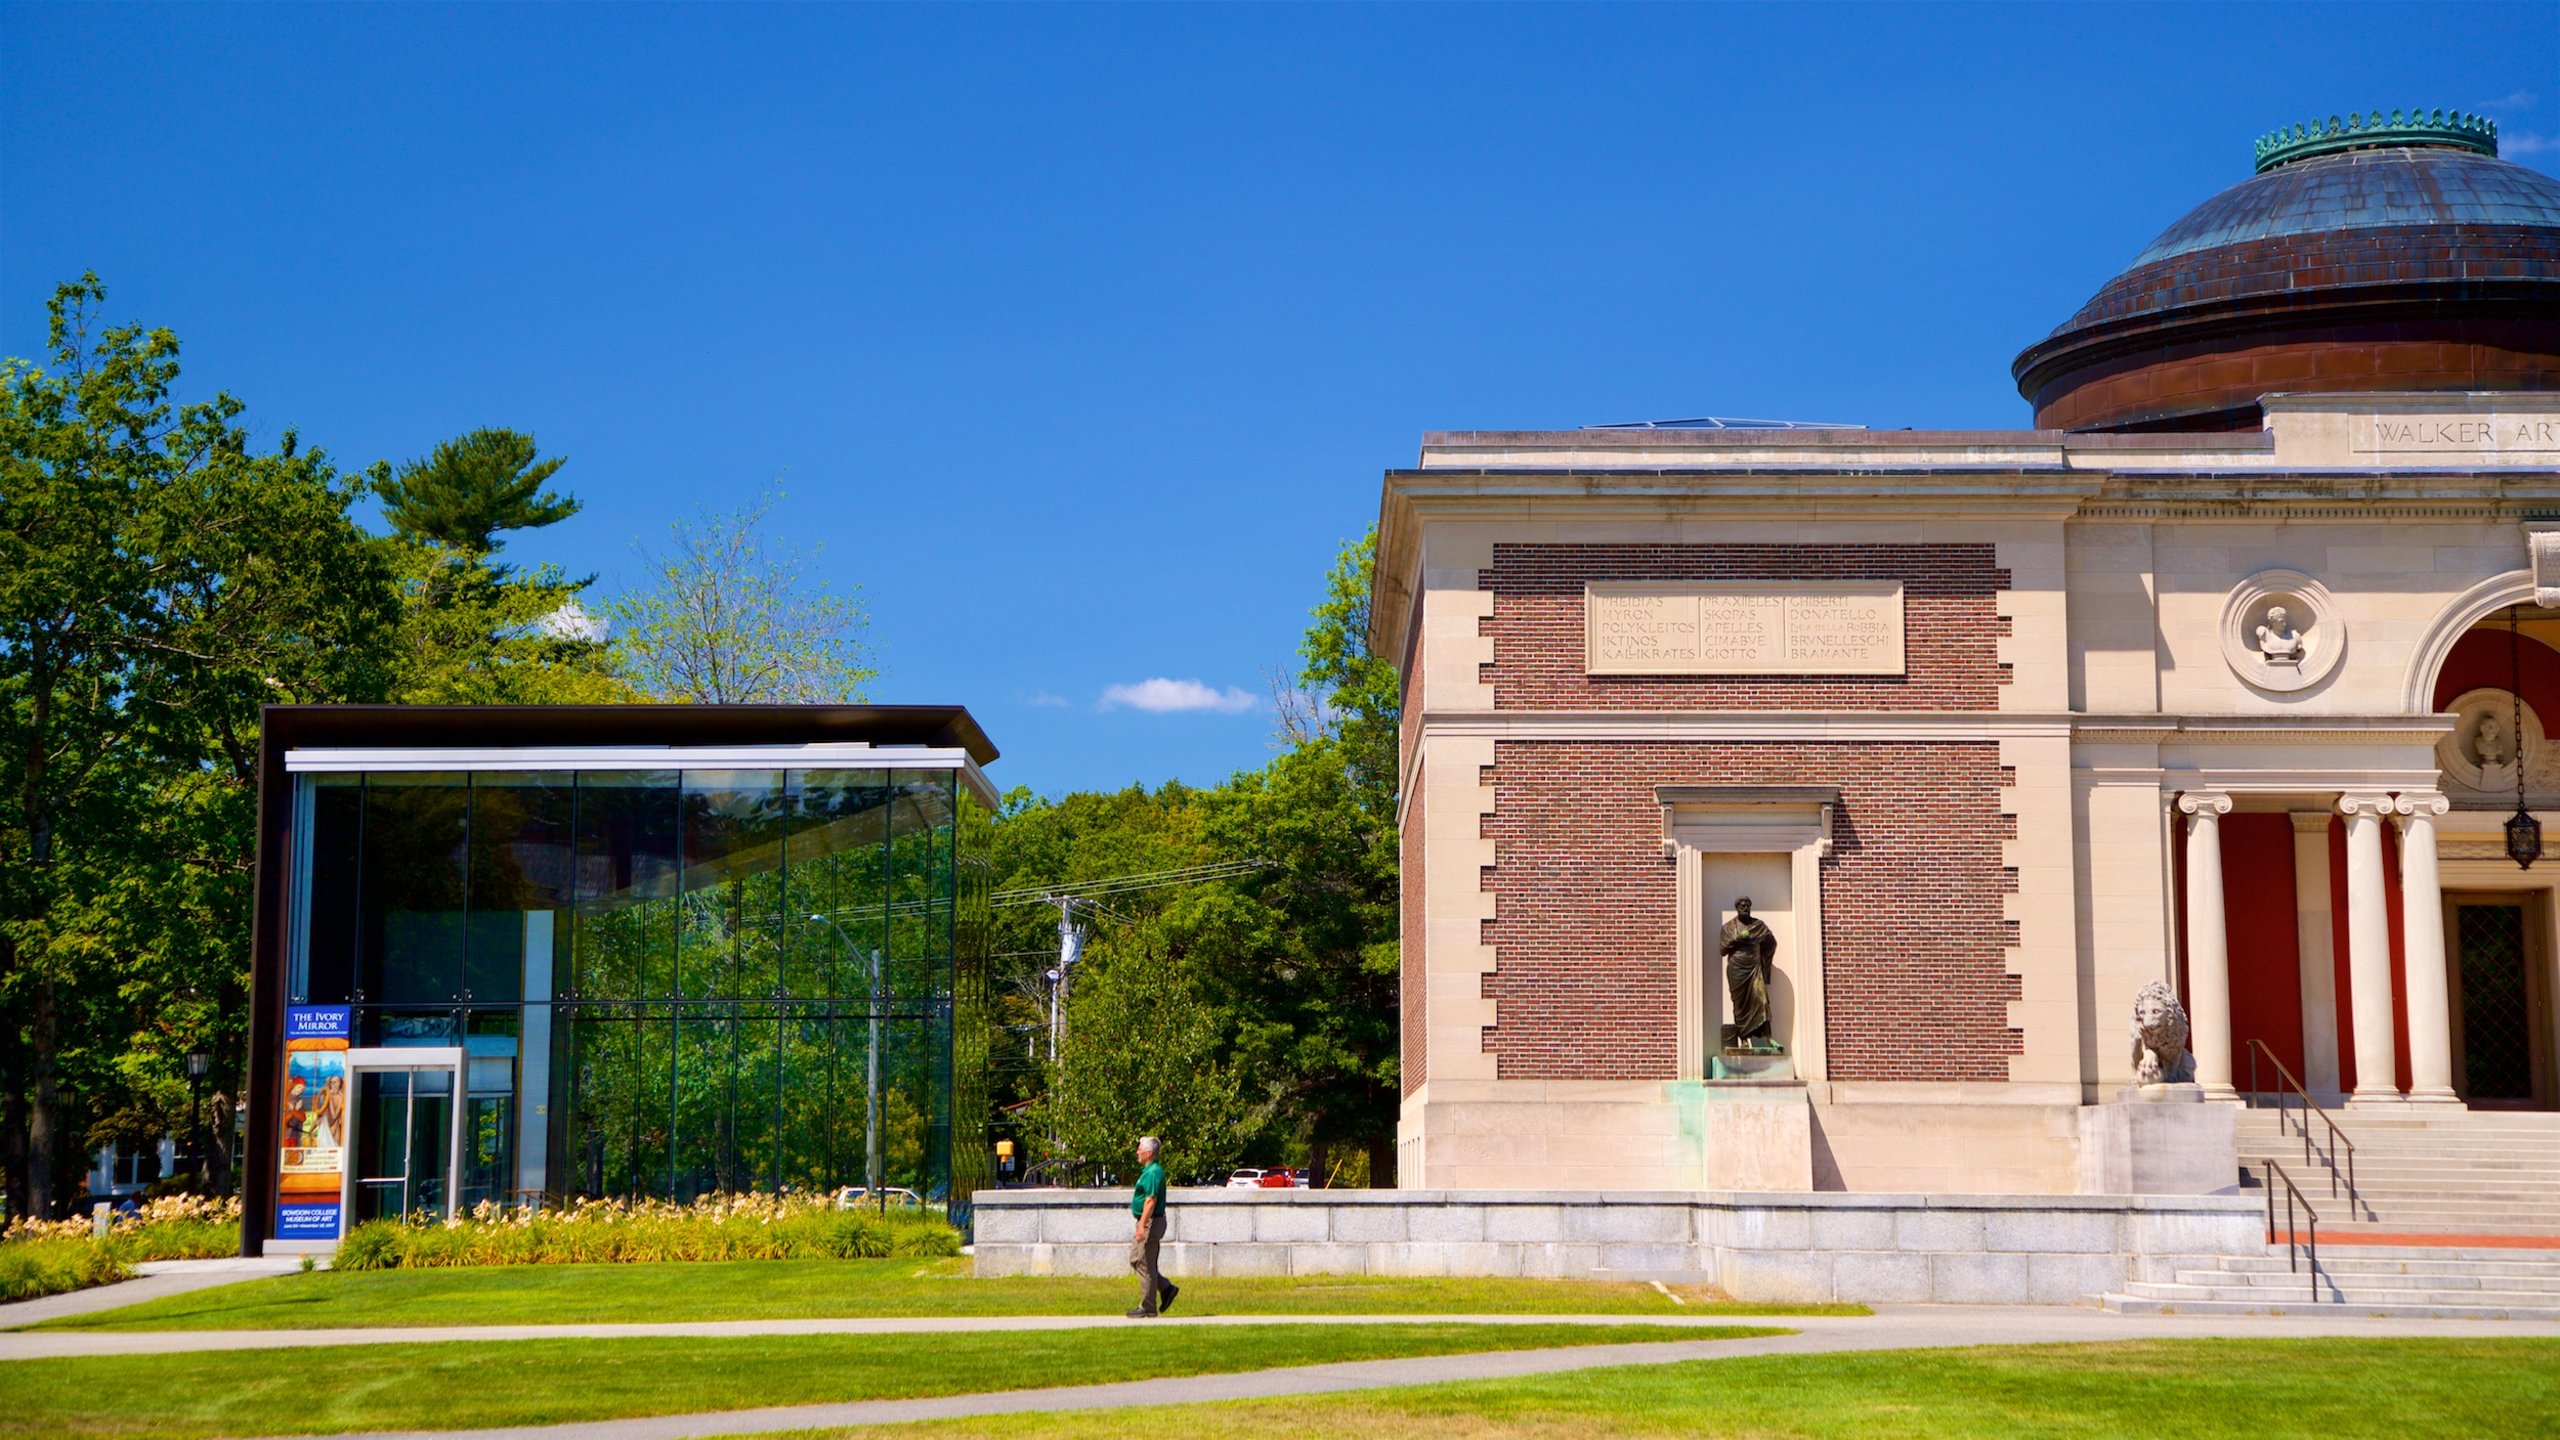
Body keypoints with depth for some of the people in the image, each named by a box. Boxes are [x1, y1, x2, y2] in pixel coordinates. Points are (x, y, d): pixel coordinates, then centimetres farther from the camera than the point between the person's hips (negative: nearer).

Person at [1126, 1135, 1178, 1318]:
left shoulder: (1153, 1172, -18)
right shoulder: (1150, 1170, 15)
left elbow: (1151, 1201, -24)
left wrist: (1142, 1226, -27)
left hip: (1150, 1222, -11)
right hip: (1146, 1223, 11)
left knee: (1145, 1265, -4)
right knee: (1136, 1260, 14)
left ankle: (1148, 1308, 1)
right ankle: (1166, 1288, 15)